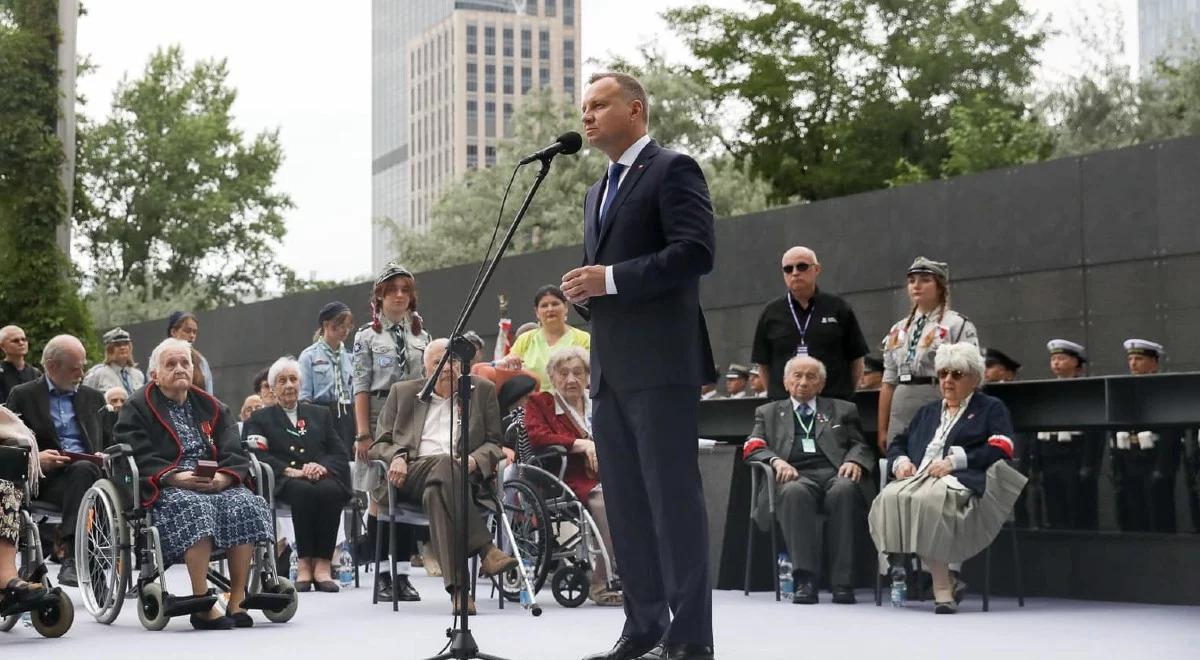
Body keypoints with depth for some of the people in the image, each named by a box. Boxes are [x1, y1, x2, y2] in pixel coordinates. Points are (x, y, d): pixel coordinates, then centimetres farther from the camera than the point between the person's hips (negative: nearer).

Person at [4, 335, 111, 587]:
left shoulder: (93, 397, 24)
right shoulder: (23, 395, 12)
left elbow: (109, 442, 22)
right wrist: (36, 457, -14)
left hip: (88, 473, 3)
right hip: (46, 479, -3)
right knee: (83, 471, -36)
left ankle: (71, 560, -40)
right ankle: (73, 556, -41)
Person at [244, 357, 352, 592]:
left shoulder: (321, 414, 27)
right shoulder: (259, 419, 20)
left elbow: (341, 453, 15)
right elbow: (257, 456, 2)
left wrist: (322, 466, -8)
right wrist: (290, 471, -15)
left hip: (322, 477, 2)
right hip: (285, 482, -2)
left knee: (330, 491, -35)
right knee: (304, 491, -37)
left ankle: (323, 564, -36)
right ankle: (305, 563, -36)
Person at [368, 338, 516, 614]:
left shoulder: (482, 390, 20)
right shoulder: (402, 392, 22)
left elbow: (494, 444, 16)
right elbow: (379, 444, 20)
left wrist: (474, 460, -7)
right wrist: (396, 457, -4)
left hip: (462, 475, 0)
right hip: (411, 475, 0)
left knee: (436, 494, -38)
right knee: (445, 464, -37)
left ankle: (457, 587, -47)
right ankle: (486, 551, -44)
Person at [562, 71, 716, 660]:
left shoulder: (673, 169, -3)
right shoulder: (597, 192, 23)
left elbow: (696, 252, -15)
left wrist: (611, 280, -17)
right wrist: (583, 292, 5)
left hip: (660, 365, -9)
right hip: (610, 369, 9)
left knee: (672, 496, -7)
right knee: (624, 502, 9)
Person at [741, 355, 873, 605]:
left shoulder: (842, 410, 29)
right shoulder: (769, 413, 27)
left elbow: (862, 446, 19)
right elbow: (752, 447, 12)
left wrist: (854, 461, -6)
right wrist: (776, 460, -10)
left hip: (835, 474, 1)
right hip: (796, 476, 0)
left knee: (844, 490, -37)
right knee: (794, 492, -38)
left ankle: (842, 582, -36)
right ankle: (805, 579, -39)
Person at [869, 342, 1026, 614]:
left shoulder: (991, 408, 17)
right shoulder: (927, 412, 35)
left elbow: (1000, 449, 0)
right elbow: (897, 443, 30)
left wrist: (953, 460, -11)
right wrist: (900, 461, 5)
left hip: (962, 481, -5)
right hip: (918, 477, 5)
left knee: (928, 499, -39)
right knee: (891, 498, -32)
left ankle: (942, 587, -35)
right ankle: (944, 584, -31)